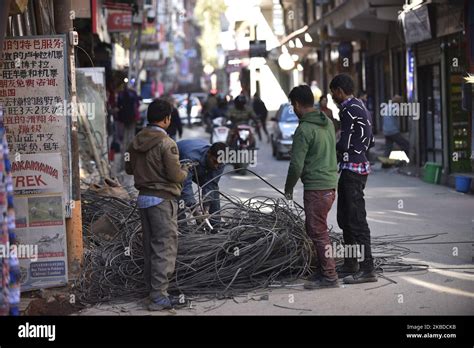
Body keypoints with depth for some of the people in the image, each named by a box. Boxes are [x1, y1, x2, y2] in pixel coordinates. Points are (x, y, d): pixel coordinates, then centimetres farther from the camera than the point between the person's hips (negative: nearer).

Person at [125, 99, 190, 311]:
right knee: (165, 248, -3)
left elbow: (129, 168, 14)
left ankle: (153, 290, 21)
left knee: (150, 246, 15)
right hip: (162, 200, -8)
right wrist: (185, 171, 3)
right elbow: (175, 176, -17)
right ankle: (159, 297, -4)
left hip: (143, 197, 8)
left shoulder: (137, 141, 6)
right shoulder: (166, 143, -16)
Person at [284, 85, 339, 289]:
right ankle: (322, 270, 23)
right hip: (330, 185, 9)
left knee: (318, 232, -2)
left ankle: (329, 276, 1)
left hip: (316, 188, -9)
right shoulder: (328, 123, 11)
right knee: (313, 228, 18)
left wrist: (288, 189, -1)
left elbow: (296, 165, -16)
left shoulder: (304, 130, -16)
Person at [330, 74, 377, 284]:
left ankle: (368, 269, -10)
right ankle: (350, 265, 25)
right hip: (360, 166, 11)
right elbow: (370, 142, 20)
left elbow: (344, 144, -18)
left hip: (352, 169, -11)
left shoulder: (350, 110, -15)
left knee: (356, 220, -10)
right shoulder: (360, 107, 16)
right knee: (345, 219, 17)